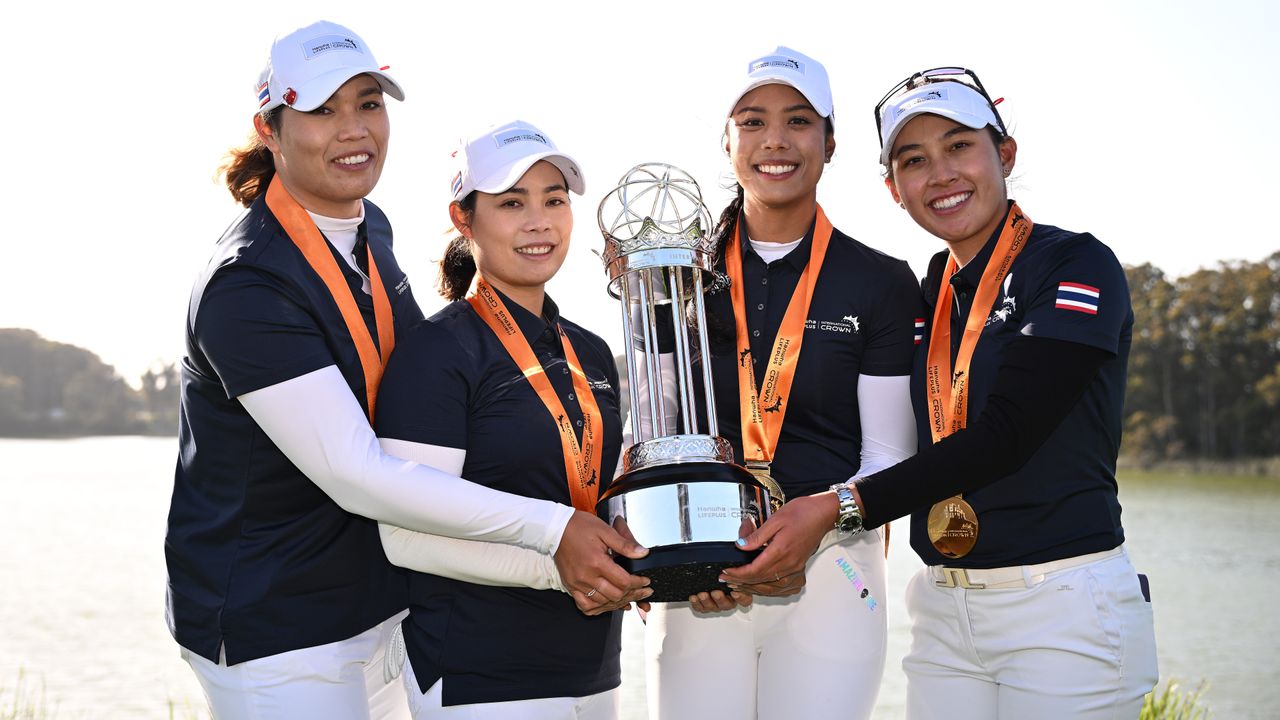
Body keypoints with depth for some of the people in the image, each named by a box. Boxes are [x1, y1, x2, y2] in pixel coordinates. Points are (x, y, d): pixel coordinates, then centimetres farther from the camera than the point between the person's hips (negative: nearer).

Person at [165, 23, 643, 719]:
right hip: (270, 628, -8)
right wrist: (550, 528, -28)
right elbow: (354, 474, -27)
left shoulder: (371, 228, 4)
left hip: (374, 604, 8)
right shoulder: (245, 287, -23)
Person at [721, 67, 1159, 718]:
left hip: (1065, 611, -5)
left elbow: (1004, 432, -18)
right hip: (943, 611, 5)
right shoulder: (924, 295, 12)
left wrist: (841, 506, -23)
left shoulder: (1077, 266, -8)